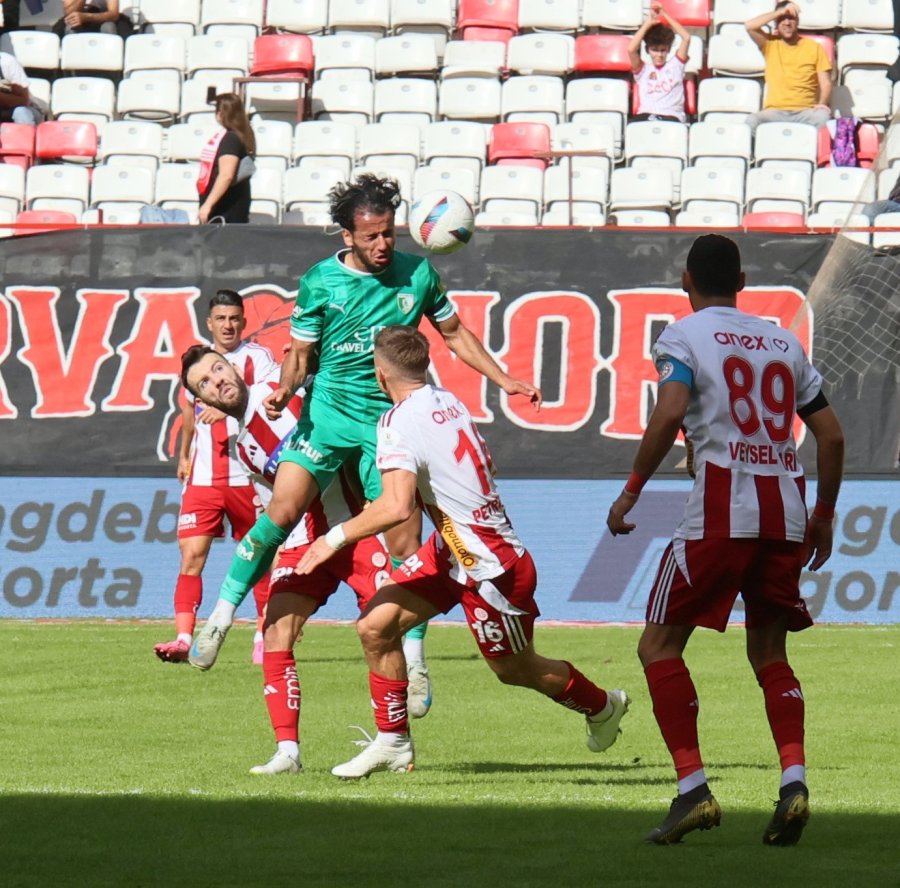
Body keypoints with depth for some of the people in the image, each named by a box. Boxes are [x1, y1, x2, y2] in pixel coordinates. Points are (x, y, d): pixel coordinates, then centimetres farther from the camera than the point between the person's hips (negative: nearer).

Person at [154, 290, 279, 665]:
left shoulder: (257, 357, -2)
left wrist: (230, 407, -31)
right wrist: (184, 456, 32)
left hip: (246, 476, -3)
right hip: (202, 478, 3)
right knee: (191, 555, -9)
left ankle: (264, 636, 18)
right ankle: (183, 638, -15)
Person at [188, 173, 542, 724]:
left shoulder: (417, 274, 2)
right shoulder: (320, 282, -1)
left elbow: (455, 334, 14)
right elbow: (300, 351, 4)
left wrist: (505, 380, 10)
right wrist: (287, 389, -16)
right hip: (329, 411, -1)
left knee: (405, 545, -3)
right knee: (282, 513, -16)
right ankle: (221, 617, -2)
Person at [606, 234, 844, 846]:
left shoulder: (684, 336, 3)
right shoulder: (784, 342, 18)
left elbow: (671, 412, -14)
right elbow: (831, 434, 15)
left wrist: (632, 490, -6)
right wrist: (824, 515, 25)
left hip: (721, 510, -5)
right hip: (786, 512, 5)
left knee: (660, 645, 4)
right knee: (769, 652, 15)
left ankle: (693, 789, -8)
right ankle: (794, 779, -7)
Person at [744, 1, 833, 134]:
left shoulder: (814, 47, 11)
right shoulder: (770, 44, 13)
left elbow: (825, 83, 7)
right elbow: (749, 26, -5)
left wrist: (822, 104, -14)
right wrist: (780, 12, -3)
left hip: (806, 112, 0)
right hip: (775, 112, 0)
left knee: (823, 117, -35)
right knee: (752, 121, -33)